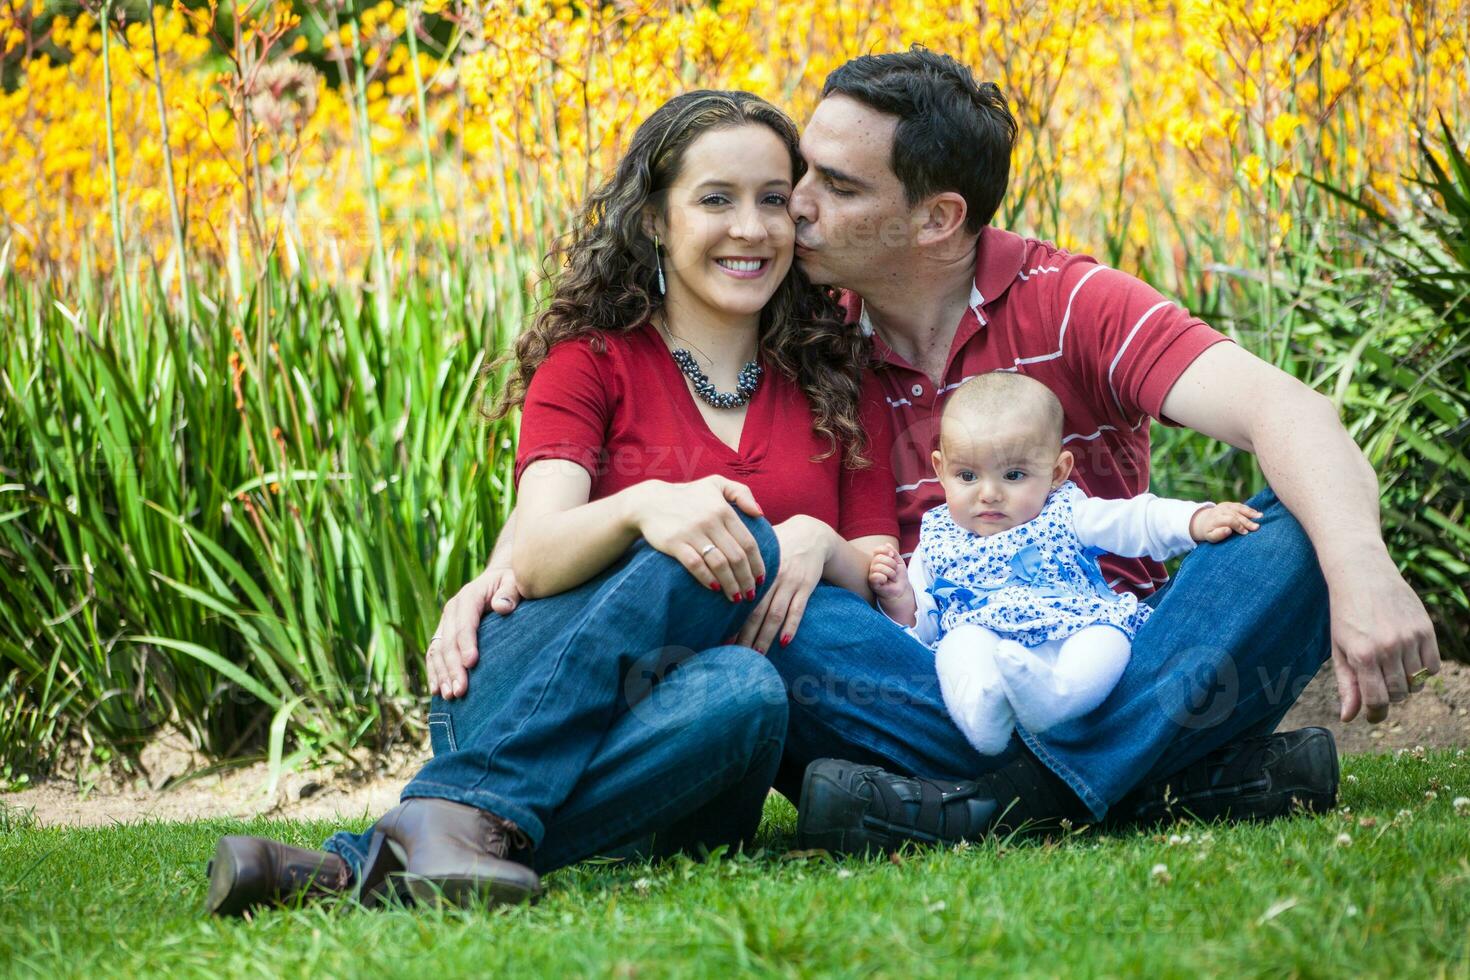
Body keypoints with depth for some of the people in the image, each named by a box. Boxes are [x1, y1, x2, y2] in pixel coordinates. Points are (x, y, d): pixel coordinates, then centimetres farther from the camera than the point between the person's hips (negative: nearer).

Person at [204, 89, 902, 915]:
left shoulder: (840, 383, 14)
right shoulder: (591, 359, 6)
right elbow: (538, 557, -11)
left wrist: (822, 545, -15)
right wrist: (640, 506, -33)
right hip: (521, 686, -2)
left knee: (747, 691, -37)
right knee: (691, 543, -32)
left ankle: (363, 865, -44)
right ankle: (469, 812, -45)